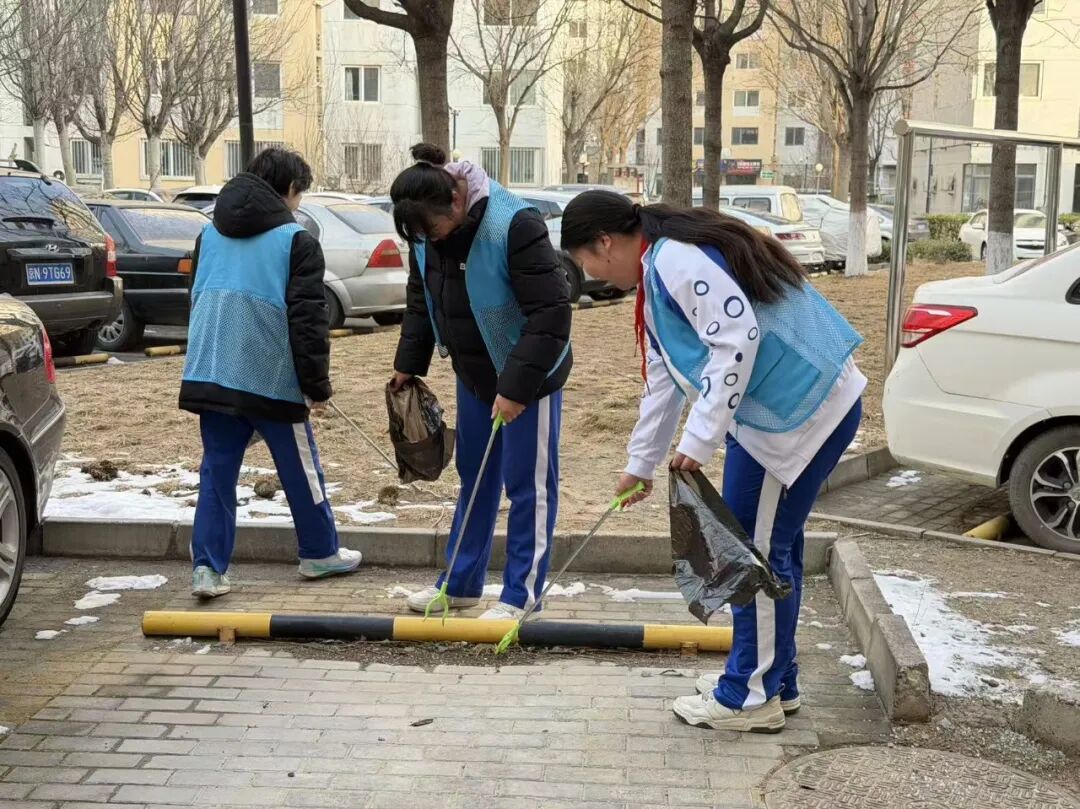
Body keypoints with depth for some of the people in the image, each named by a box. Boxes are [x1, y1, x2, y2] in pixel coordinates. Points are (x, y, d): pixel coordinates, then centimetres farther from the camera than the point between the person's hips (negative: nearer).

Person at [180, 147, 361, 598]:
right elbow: (308, 319, -10)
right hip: (271, 379, -5)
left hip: (210, 374, 5)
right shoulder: (295, 240, -7)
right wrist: (318, 385, -4)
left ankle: (208, 568, 2)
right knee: (301, 469, 11)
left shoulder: (211, 234, 13)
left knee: (217, 472, 8)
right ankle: (320, 553, 25)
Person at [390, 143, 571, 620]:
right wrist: (408, 364, 10)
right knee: (474, 479, 16)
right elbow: (421, 300, 12)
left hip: (527, 376, -7)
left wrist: (516, 386, -27)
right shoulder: (426, 231, -5)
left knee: (527, 486, 1)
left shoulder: (514, 226, -28)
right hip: (473, 374, 7)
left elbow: (551, 313, -27)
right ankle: (461, 583, 28)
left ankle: (519, 595, 10)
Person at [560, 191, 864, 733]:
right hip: (779, 411, 10)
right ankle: (775, 679, 28)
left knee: (758, 549, -2)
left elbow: (739, 339, -26)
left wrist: (700, 439, -23)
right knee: (773, 545, 16)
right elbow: (664, 377, 25)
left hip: (804, 413, -10)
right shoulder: (655, 273, 17)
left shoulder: (678, 259, -17)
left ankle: (751, 697, 10)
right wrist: (641, 464, 32)